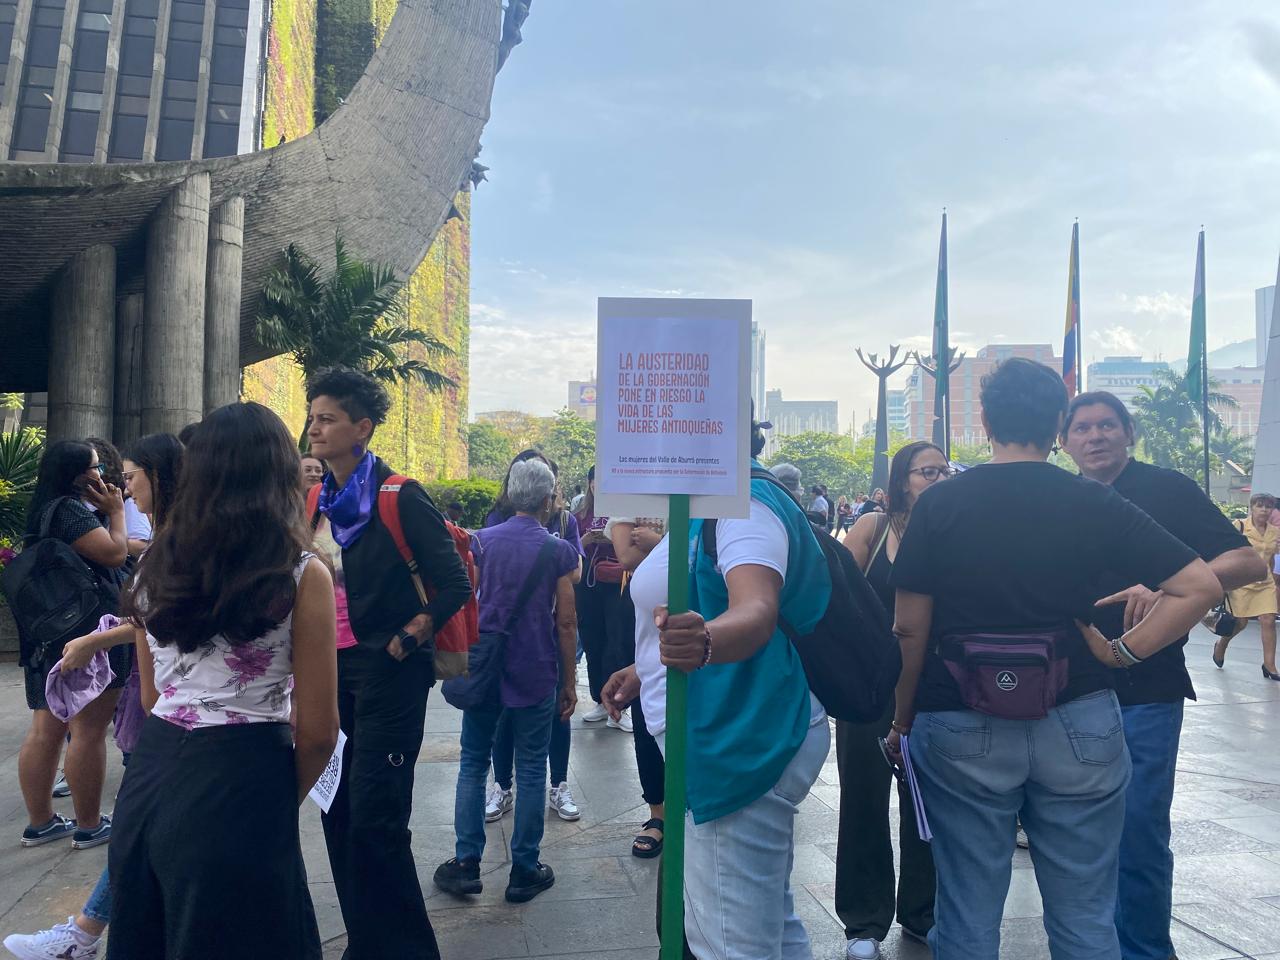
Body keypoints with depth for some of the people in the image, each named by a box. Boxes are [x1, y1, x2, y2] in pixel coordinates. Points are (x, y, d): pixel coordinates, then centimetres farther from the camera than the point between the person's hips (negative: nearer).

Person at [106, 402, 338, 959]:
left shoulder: (158, 564, 6)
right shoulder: (302, 575, -11)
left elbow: (151, 699, 15)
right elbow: (317, 729, -8)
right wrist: (285, 800, 10)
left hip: (151, 775, 6)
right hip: (241, 786, -5)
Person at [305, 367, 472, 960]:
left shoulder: (400, 498, -11)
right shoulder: (316, 501, 9)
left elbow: (454, 585, -13)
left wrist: (405, 640, -12)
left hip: (386, 672, -7)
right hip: (332, 669, 7)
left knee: (375, 820, -6)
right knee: (339, 813, 12)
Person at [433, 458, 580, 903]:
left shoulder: (481, 540, 0)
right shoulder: (558, 551, -6)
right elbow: (565, 623, -5)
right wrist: (569, 682, 4)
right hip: (536, 677, -2)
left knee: (473, 764, 13)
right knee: (531, 771, 7)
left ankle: (467, 864, 15)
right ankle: (524, 872, 13)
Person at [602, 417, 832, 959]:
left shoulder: (745, 503, -17)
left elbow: (757, 612, -34)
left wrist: (703, 642, -54)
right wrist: (648, 670, 27)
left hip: (740, 744, -11)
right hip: (726, 744, 11)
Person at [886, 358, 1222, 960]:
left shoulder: (939, 505, -4)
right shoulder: (1096, 504, -1)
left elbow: (909, 629, -4)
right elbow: (1201, 586, -4)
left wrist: (902, 723, 7)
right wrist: (1121, 653, 0)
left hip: (963, 730, -1)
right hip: (1078, 725, 1)